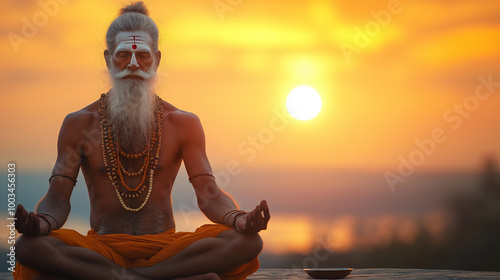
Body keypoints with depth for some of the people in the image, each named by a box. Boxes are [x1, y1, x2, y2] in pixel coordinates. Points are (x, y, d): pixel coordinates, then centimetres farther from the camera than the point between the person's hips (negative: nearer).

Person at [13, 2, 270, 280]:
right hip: (102, 248, -1)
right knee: (29, 246, -31)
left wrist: (239, 220, -23)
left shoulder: (183, 124, 9)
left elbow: (208, 194, 1)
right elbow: (58, 196, 0)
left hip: (165, 248, 1)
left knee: (247, 241, -26)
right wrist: (41, 223, -26)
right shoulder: (79, 124, 7)